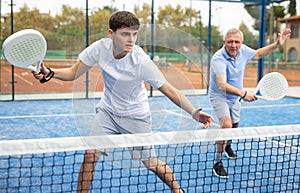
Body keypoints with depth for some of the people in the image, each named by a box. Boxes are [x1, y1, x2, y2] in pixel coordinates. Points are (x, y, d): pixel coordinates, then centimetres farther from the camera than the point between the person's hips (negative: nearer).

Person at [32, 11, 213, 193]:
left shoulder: (142, 62, -28)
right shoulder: (101, 47, -19)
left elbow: (169, 90, -23)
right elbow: (74, 73, -8)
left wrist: (194, 112, -34)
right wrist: (50, 73, -27)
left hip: (136, 116, -2)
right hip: (107, 111, 3)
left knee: (151, 163, 5)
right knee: (90, 155, -11)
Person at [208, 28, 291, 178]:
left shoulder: (243, 50, -13)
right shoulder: (218, 59, -34)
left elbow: (258, 54, 12)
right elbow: (222, 85, -44)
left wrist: (277, 44, 4)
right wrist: (243, 94, -54)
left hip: (235, 98, 7)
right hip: (219, 96, -7)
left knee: (235, 124, 24)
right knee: (226, 125, -26)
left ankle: (227, 146, 56)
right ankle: (218, 163, -16)